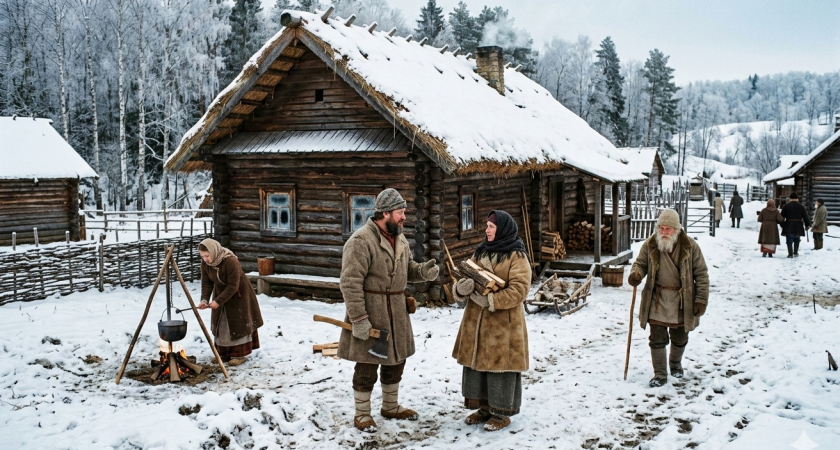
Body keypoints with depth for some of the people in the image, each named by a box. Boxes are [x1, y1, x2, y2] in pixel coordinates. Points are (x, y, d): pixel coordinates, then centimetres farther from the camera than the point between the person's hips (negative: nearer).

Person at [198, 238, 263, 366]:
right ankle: (224, 354, 17)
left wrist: (218, 301, -29)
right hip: (221, 292, 6)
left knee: (237, 324, -4)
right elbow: (206, 283, -7)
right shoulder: (205, 263, -14)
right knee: (221, 324, 7)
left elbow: (233, 286, -30)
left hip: (238, 294, -6)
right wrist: (204, 300, -21)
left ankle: (240, 355, 4)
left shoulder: (230, 261, -33)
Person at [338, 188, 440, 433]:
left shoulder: (400, 239, 8)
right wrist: (358, 319, -23)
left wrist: (423, 271, -5)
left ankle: (391, 407, 38)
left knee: (396, 360, 19)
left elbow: (407, 268, 18)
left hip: (396, 313, 8)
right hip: (370, 314, -8)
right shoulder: (361, 241, -20)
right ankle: (362, 414, 21)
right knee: (367, 366, 3)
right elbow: (350, 283, -22)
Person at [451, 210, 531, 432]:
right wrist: (461, 288, -14)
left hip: (503, 323, -7)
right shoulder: (480, 252, 11)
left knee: (500, 365, 1)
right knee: (476, 363, 12)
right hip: (476, 320, 7)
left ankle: (501, 412, 15)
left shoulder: (516, 256, -9)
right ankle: (484, 407, 27)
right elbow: (466, 278, 10)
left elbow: (519, 290, -17)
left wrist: (490, 300, -24)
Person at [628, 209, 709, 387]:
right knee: (657, 339, 1)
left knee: (680, 338, 17)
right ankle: (660, 374, 16)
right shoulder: (649, 245, -7)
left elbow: (701, 274, -4)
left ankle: (675, 364, 44)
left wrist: (701, 299, -8)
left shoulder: (690, 246, -10)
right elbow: (641, 263, 6)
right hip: (657, 300, 0)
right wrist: (636, 274, -19)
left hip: (682, 301, 0)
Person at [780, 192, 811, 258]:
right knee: (797, 240, 19)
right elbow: (805, 216, 3)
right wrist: (807, 225, 12)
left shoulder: (786, 206, -2)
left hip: (789, 226, -2)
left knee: (789, 240, 1)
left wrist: (782, 225, 11)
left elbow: (782, 216, 1)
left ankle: (790, 254, -4)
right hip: (798, 226, 2)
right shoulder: (801, 206, 3)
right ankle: (795, 252, 17)